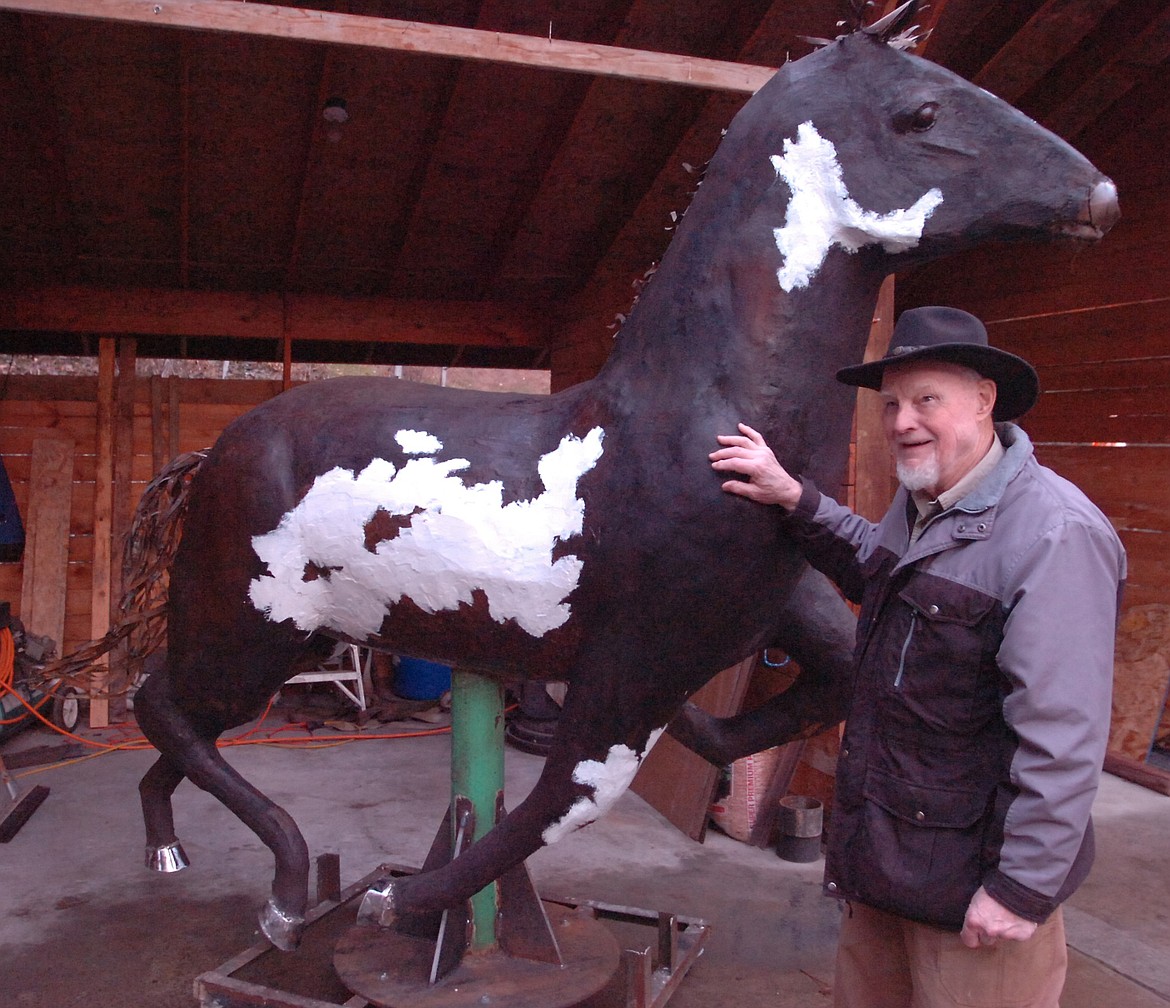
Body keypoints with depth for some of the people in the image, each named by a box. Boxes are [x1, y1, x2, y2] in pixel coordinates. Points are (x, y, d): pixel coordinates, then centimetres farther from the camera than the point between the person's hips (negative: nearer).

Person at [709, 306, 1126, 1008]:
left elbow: (1062, 738, -25)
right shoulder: (919, 505, 5)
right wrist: (795, 501, 15)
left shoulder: (1054, 534, -24)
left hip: (970, 876, -8)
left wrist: (1023, 889, -21)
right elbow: (874, 569, 28)